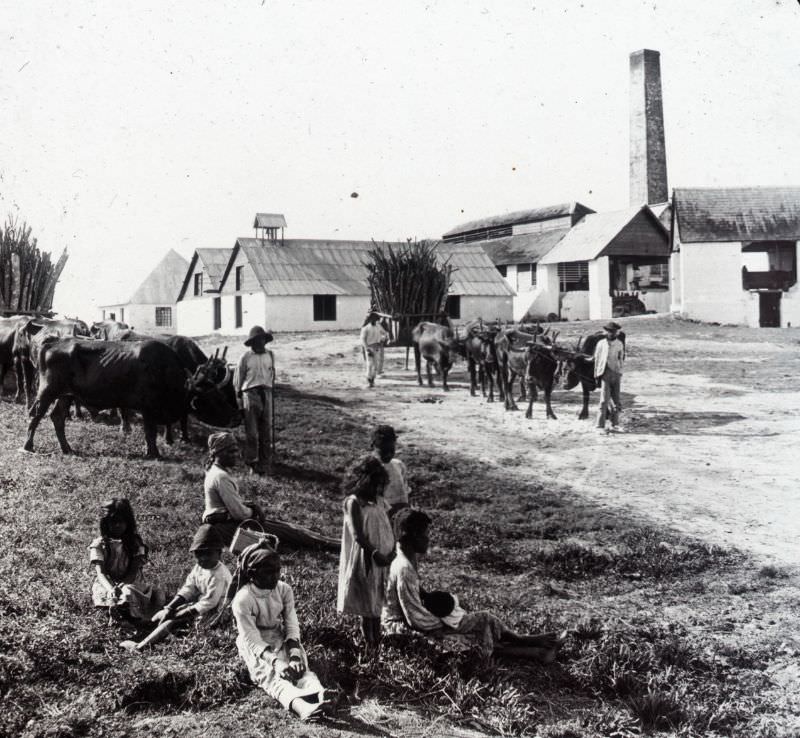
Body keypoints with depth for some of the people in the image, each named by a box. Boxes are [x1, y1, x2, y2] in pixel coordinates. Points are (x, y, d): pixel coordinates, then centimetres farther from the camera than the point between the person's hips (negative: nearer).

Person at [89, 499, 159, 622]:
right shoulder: (99, 545, -1)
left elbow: (134, 571, -6)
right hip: (106, 585, -2)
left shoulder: (135, 543, 4)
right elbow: (100, 573, -13)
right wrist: (111, 590, -34)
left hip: (130, 583, 2)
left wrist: (122, 586, -26)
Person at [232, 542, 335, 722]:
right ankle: (301, 706, -63)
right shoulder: (242, 600, -19)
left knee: (301, 667, -26)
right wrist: (276, 662, -37)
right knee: (273, 676, -32)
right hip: (255, 647, -5)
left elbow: (292, 626, -8)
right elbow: (252, 640, -23)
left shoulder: (284, 590, -5)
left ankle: (319, 693, -58)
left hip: (282, 639, 5)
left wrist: (294, 656, -27)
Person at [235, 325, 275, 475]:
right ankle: (253, 464, 7)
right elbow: (237, 380, 2)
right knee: (252, 433, -1)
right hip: (250, 394, -3)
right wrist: (240, 402, 0)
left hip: (266, 394, 3)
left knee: (267, 432, 4)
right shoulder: (246, 357, -1)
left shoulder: (270, 355, 9)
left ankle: (265, 464, 10)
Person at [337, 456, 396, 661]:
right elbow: (357, 535, -18)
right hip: (364, 561, -5)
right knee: (367, 605, 3)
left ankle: (376, 643, 21)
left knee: (377, 604, 12)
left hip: (383, 560, 5)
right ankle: (370, 645, 12)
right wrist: (375, 554, -22)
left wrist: (392, 551, -9)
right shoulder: (353, 503, -13)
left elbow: (388, 531, 7)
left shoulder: (379, 503, 6)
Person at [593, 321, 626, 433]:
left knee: (616, 400, 7)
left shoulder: (619, 344, 9)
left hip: (616, 374, 4)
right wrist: (596, 375, 2)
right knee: (604, 400, -9)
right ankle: (600, 425, -6)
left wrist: (620, 374, 12)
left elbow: (621, 359, 15)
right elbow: (597, 359, 4)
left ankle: (615, 424, 17)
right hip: (605, 373, -4)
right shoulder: (601, 343, 0)